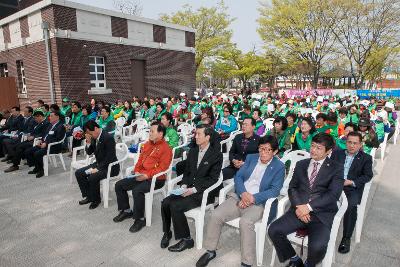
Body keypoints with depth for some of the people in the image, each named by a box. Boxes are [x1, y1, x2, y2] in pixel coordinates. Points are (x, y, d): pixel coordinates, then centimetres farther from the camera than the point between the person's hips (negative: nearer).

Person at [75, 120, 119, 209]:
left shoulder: (108, 138, -22)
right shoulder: (94, 137, 3)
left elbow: (110, 158, -24)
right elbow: (89, 152, 9)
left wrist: (98, 169, -24)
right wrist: (88, 142, -9)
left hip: (110, 167, -9)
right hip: (98, 164, 9)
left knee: (93, 177, -28)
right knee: (78, 173, 1)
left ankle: (96, 199, -2)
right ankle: (88, 196, 13)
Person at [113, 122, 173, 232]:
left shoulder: (166, 148, -13)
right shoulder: (147, 144, 12)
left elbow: (162, 168, -18)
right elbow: (140, 160, 17)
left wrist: (147, 175, -24)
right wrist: (137, 171, 0)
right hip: (141, 176, 9)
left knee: (137, 190, -32)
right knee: (119, 185, 2)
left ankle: (140, 219, -12)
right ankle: (126, 211, 18)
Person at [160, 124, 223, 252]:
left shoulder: (216, 154, -8)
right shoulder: (192, 151, 12)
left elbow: (212, 179, -12)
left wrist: (194, 189, -20)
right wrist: (184, 186, -4)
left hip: (203, 192, -6)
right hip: (188, 189, 6)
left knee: (175, 206, -24)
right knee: (165, 202, -15)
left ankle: (186, 239, -4)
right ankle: (167, 233, 8)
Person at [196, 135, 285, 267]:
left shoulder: (279, 167, 0)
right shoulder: (251, 158, 12)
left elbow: (274, 190, -8)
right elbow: (238, 176, 7)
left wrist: (253, 198, -18)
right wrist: (243, 193, -12)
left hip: (258, 203, -4)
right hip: (239, 197, 4)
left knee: (245, 222, -34)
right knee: (216, 215, -16)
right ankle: (210, 251, 5)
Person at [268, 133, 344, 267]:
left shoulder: (336, 168, 5)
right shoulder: (301, 164, 16)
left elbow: (333, 194, -8)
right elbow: (292, 188, 10)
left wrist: (309, 206, -16)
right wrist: (298, 206, -10)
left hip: (322, 213, -3)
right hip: (299, 210, 4)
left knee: (317, 246, -29)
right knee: (273, 230, -18)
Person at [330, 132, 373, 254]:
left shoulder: (366, 158, 11)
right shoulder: (337, 153, 17)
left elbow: (368, 176, 4)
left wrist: (351, 182, -10)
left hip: (353, 188, -1)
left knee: (351, 206, -30)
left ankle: (346, 238, -15)